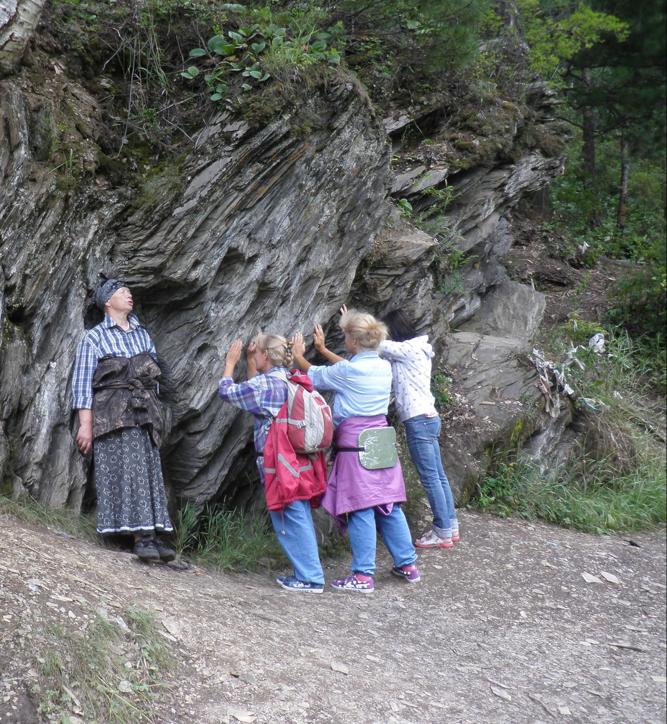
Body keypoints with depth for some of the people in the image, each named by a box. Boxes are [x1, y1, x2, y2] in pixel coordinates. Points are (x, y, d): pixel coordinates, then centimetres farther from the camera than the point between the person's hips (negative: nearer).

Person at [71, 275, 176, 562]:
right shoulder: (94, 337, 1)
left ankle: (152, 535, -3)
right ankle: (141, 536, -14)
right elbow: (82, 382, -5)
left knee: (148, 471, -1)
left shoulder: (143, 334, 17)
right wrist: (85, 425, -12)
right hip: (113, 415, -5)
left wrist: (154, 415, 17)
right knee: (124, 471, -10)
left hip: (144, 414, 5)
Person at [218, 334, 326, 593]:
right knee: (300, 519, 14)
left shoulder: (264, 385, -14)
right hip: (300, 462, 8)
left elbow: (227, 391, 0)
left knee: (292, 521, -3)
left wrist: (231, 362, 13)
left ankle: (310, 578, -1)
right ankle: (308, 572, 19)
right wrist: (249, 362, 24)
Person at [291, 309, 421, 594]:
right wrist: (323, 350, 37)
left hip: (355, 445, -7)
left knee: (361, 509, -4)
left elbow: (314, 376, 4)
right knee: (389, 506, 14)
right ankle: (407, 564, 19)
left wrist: (298, 356, 23)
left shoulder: (347, 371, -13)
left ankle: (364, 575, -2)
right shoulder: (383, 367, 7)